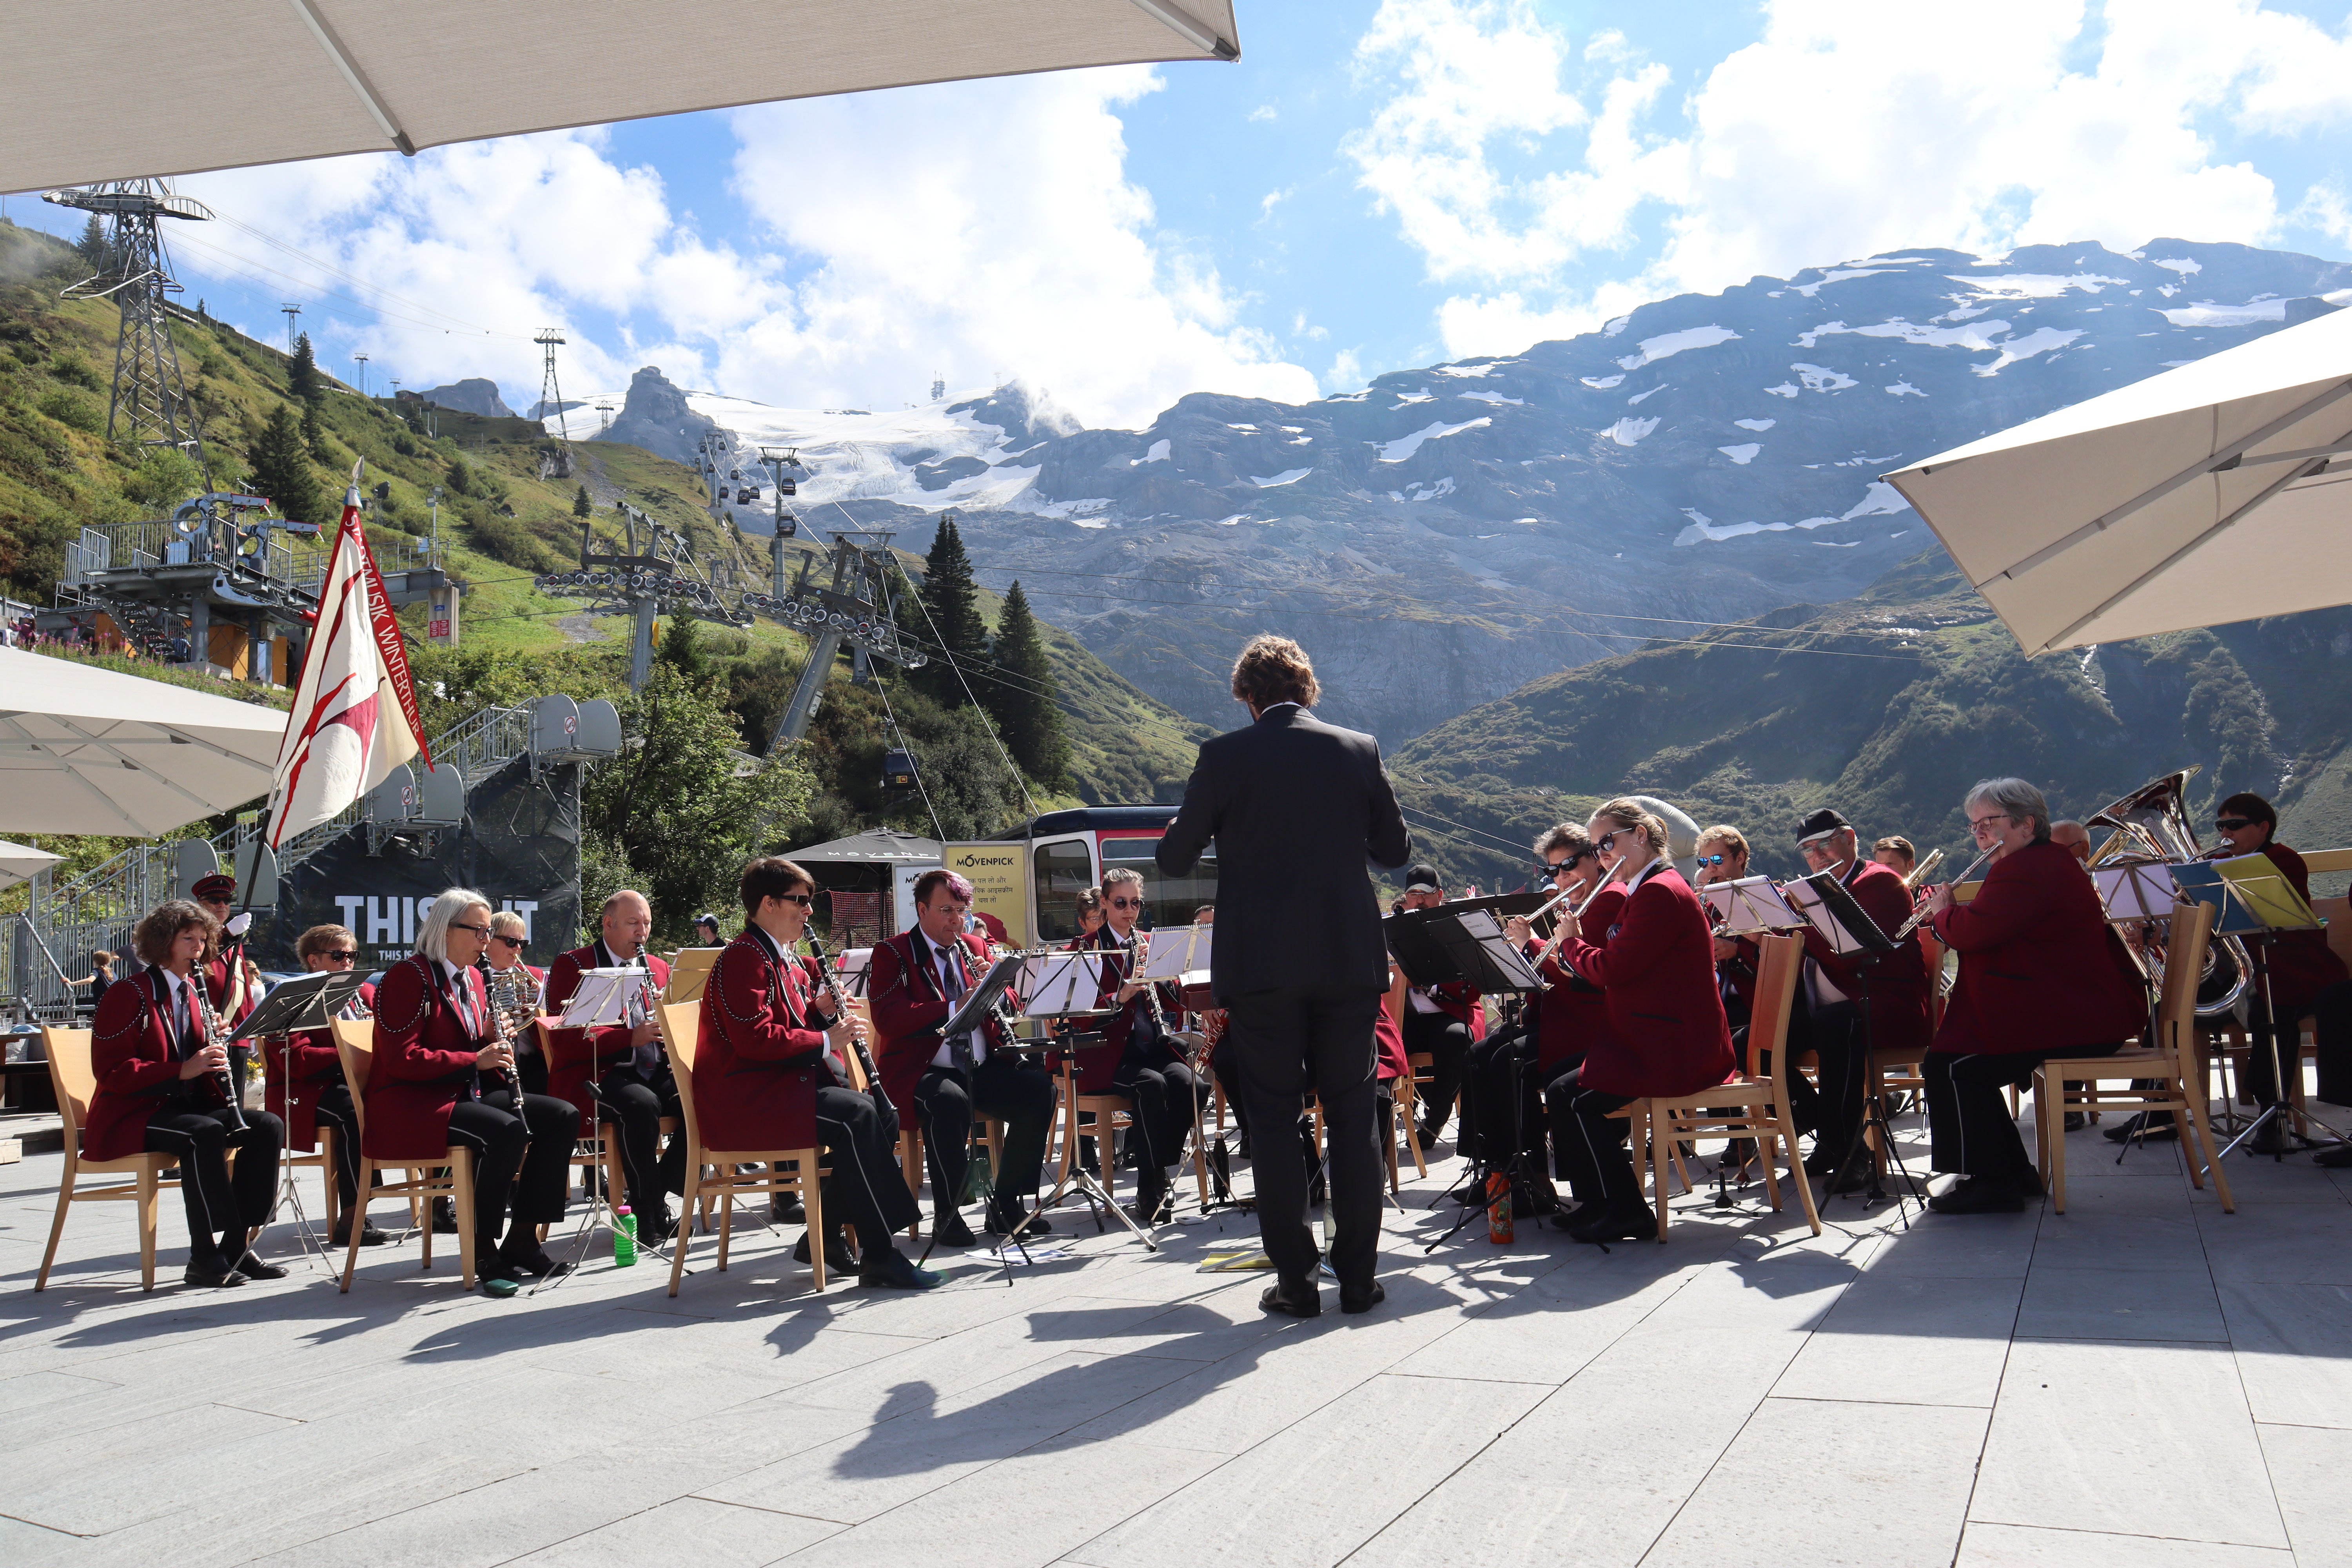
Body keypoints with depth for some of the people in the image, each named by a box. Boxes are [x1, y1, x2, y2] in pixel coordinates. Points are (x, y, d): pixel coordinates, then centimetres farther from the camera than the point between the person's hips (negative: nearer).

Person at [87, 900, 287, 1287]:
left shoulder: (194, 992, 14)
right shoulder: (128, 995, -8)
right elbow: (110, 1071, -16)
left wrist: (217, 1041, -6)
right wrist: (183, 1069, -26)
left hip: (188, 1106, 7)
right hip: (130, 1116, -7)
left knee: (268, 1126, -16)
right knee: (205, 1132, -36)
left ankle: (236, 1244, -13)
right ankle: (205, 1255, -30)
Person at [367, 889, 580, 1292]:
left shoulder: (472, 978, 16)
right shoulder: (408, 976, -11)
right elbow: (401, 1060, -19)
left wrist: (496, 1044, -1)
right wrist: (476, 1060, -22)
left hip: (465, 1093, 9)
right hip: (410, 1106, -9)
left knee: (562, 1116, -6)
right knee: (508, 1130, -33)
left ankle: (521, 1241, -3)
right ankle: (482, 1250, -18)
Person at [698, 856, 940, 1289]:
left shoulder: (785, 960, 18)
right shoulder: (743, 958, -14)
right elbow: (756, 1039, -24)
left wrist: (822, 1012, 1)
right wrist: (827, 1040, -18)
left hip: (781, 1084, 10)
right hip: (742, 1100, -10)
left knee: (883, 1114, -4)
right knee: (856, 1115, -27)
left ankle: (825, 1234, 3)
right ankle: (879, 1256, -25)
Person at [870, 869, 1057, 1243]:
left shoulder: (975, 948, 16)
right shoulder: (892, 954, -1)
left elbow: (1012, 1007, 16)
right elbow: (886, 1018, -17)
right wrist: (953, 1008, -25)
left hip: (983, 1067, 5)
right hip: (921, 1070, -5)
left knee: (1039, 1087, -18)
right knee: (951, 1101, -36)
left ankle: (1007, 1204, -6)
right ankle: (947, 1215, -19)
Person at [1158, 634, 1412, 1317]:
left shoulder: (1225, 756, -6)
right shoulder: (1358, 749, 2)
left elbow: (1174, 859, -1)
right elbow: (1396, 850, 10)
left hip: (1261, 966, -2)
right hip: (1348, 961, 2)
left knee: (1275, 1121, 7)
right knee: (1352, 1117, 11)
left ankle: (1295, 1281, 11)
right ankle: (1359, 1278, 16)